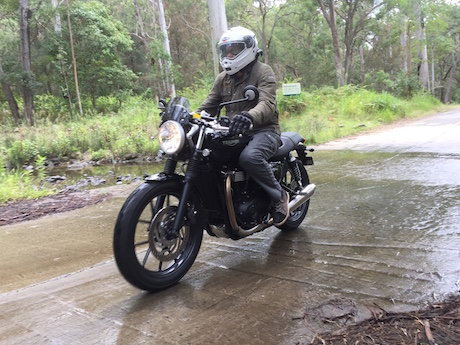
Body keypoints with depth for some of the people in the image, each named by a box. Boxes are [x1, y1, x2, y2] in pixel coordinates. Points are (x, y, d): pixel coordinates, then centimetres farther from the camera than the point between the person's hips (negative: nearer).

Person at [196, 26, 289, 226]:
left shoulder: (263, 72, -5)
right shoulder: (223, 78, 16)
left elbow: (267, 104, -23)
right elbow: (208, 105, 11)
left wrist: (250, 117, -45)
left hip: (263, 130, -6)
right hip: (234, 133, 7)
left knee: (249, 157, -38)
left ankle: (279, 196, -13)